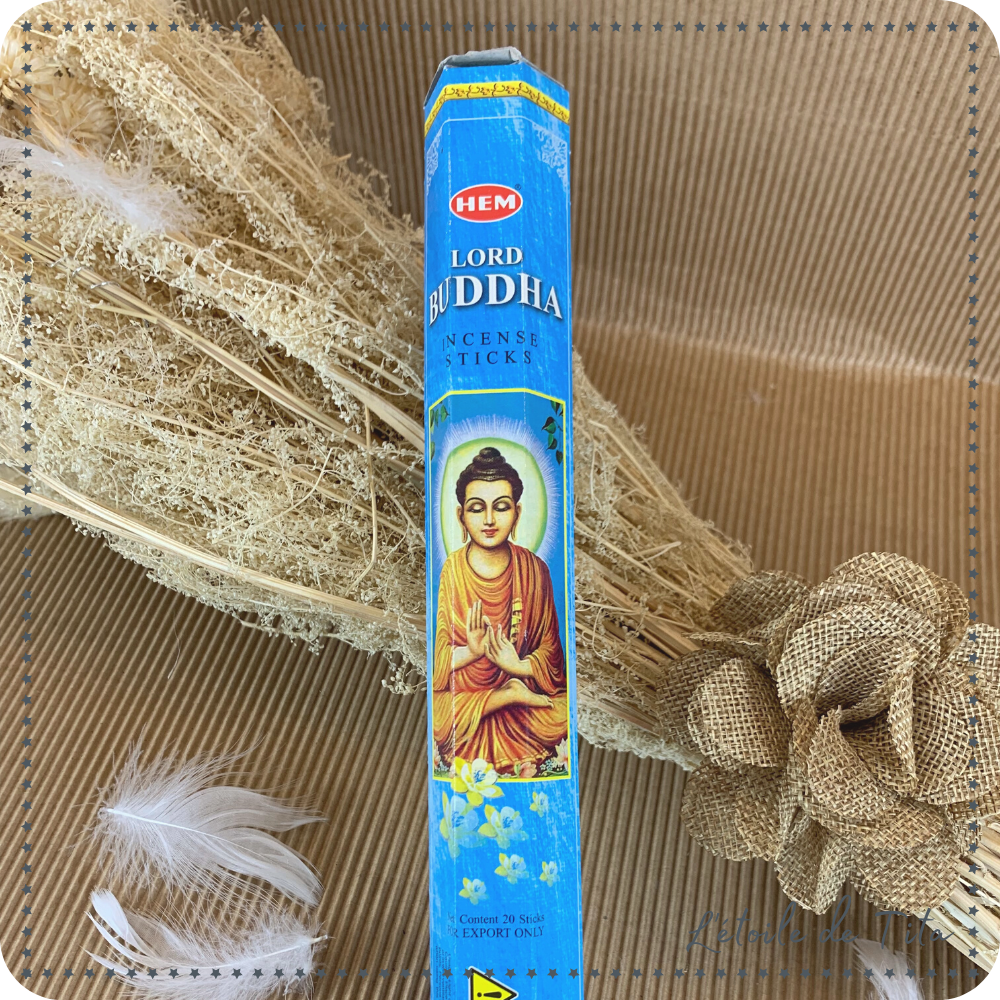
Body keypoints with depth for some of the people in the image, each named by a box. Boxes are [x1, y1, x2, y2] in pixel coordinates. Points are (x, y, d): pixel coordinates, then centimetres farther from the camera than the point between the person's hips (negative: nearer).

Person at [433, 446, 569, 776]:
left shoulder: (534, 569, -2)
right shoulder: (446, 573, -8)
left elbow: (550, 646, 1)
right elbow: (434, 659, -7)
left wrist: (518, 665, -19)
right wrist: (470, 651, -25)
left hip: (522, 679, 1)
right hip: (456, 696, 0)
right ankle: (511, 696, -10)